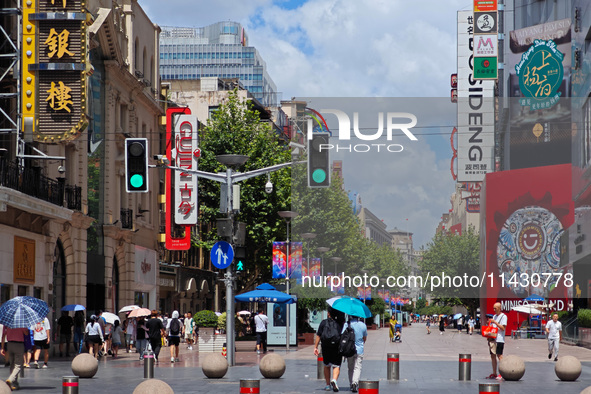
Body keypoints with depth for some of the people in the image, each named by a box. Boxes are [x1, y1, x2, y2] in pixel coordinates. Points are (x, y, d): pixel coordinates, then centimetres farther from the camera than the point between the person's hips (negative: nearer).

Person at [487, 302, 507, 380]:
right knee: (493, 356, 7)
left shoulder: (503, 316, -3)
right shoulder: (494, 316, 21)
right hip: (492, 338, 8)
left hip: (499, 339, -8)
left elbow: (503, 328, -11)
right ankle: (494, 373, 12)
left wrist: (495, 322, -16)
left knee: (499, 355, -11)